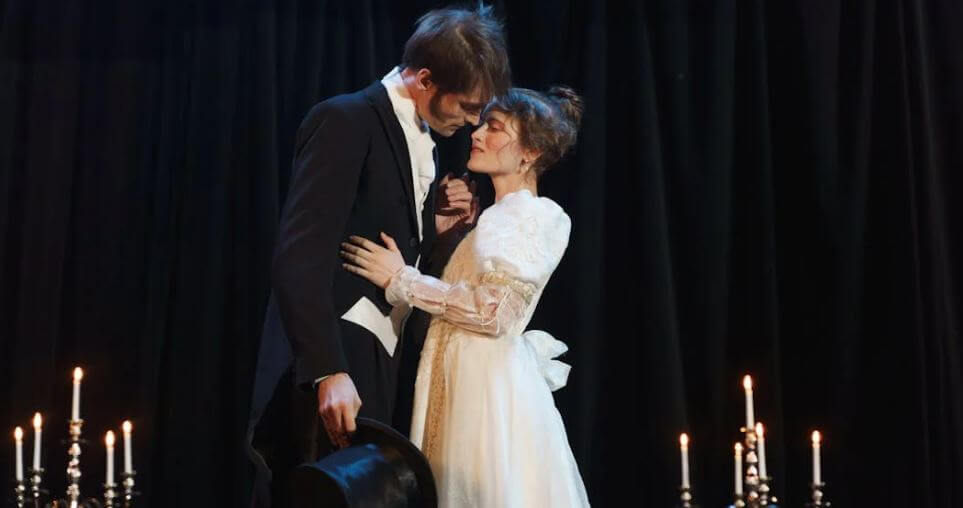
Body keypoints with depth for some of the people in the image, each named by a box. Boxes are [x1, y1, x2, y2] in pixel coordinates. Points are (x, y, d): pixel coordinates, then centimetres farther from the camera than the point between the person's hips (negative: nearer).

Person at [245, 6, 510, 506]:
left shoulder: (422, 143, 16)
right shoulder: (346, 121, -10)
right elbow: (300, 258, -19)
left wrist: (437, 226, 2)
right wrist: (328, 372, -26)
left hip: (376, 366, 8)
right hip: (329, 367, -8)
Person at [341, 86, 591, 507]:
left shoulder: (539, 218, -8)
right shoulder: (493, 217, 18)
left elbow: (497, 310, -19)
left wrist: (402, 280, -15)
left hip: (492, 385, -8)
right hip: (458, 379, 8)